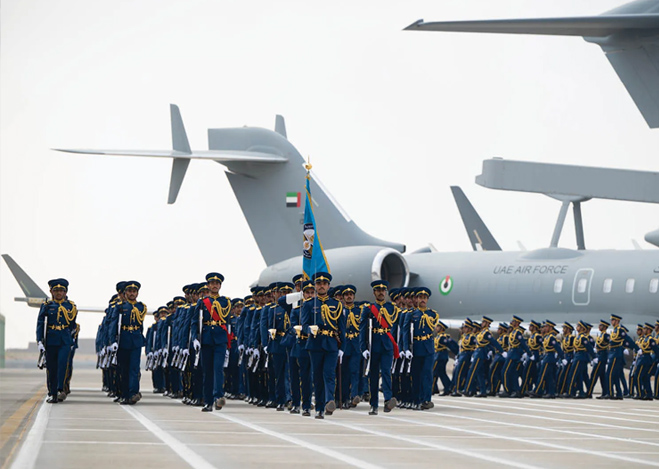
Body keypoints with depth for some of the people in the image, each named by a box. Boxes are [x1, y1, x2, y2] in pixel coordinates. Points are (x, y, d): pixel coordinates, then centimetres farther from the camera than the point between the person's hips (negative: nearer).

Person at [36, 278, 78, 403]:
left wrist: (71, 336, 20)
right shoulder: (46, 305, 3)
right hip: (50, 340, 0)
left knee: (62, 363, -18)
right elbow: (40, 324, 1)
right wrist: (39, 341, -7)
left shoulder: (71, 306, 8)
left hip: (65, 341, 0)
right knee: (51, 368, 1)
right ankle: (52, 394, 7)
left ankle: (61, 389, -16)